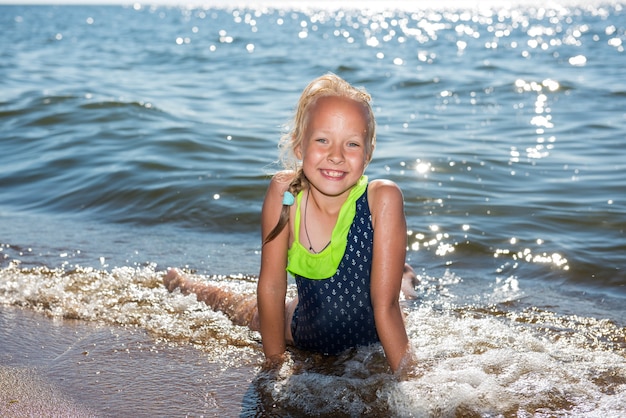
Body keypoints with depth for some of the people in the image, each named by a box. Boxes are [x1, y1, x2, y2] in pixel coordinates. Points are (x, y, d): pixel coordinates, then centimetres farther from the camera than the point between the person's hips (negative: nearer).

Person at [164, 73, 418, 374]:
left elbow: (385, 304, -28)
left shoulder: (383, 199, -33)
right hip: (306, 332, 3)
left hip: (373, 337, -2)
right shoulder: (283, 192, -27)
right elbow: (271, 288, -18)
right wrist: (274, 360, -12)